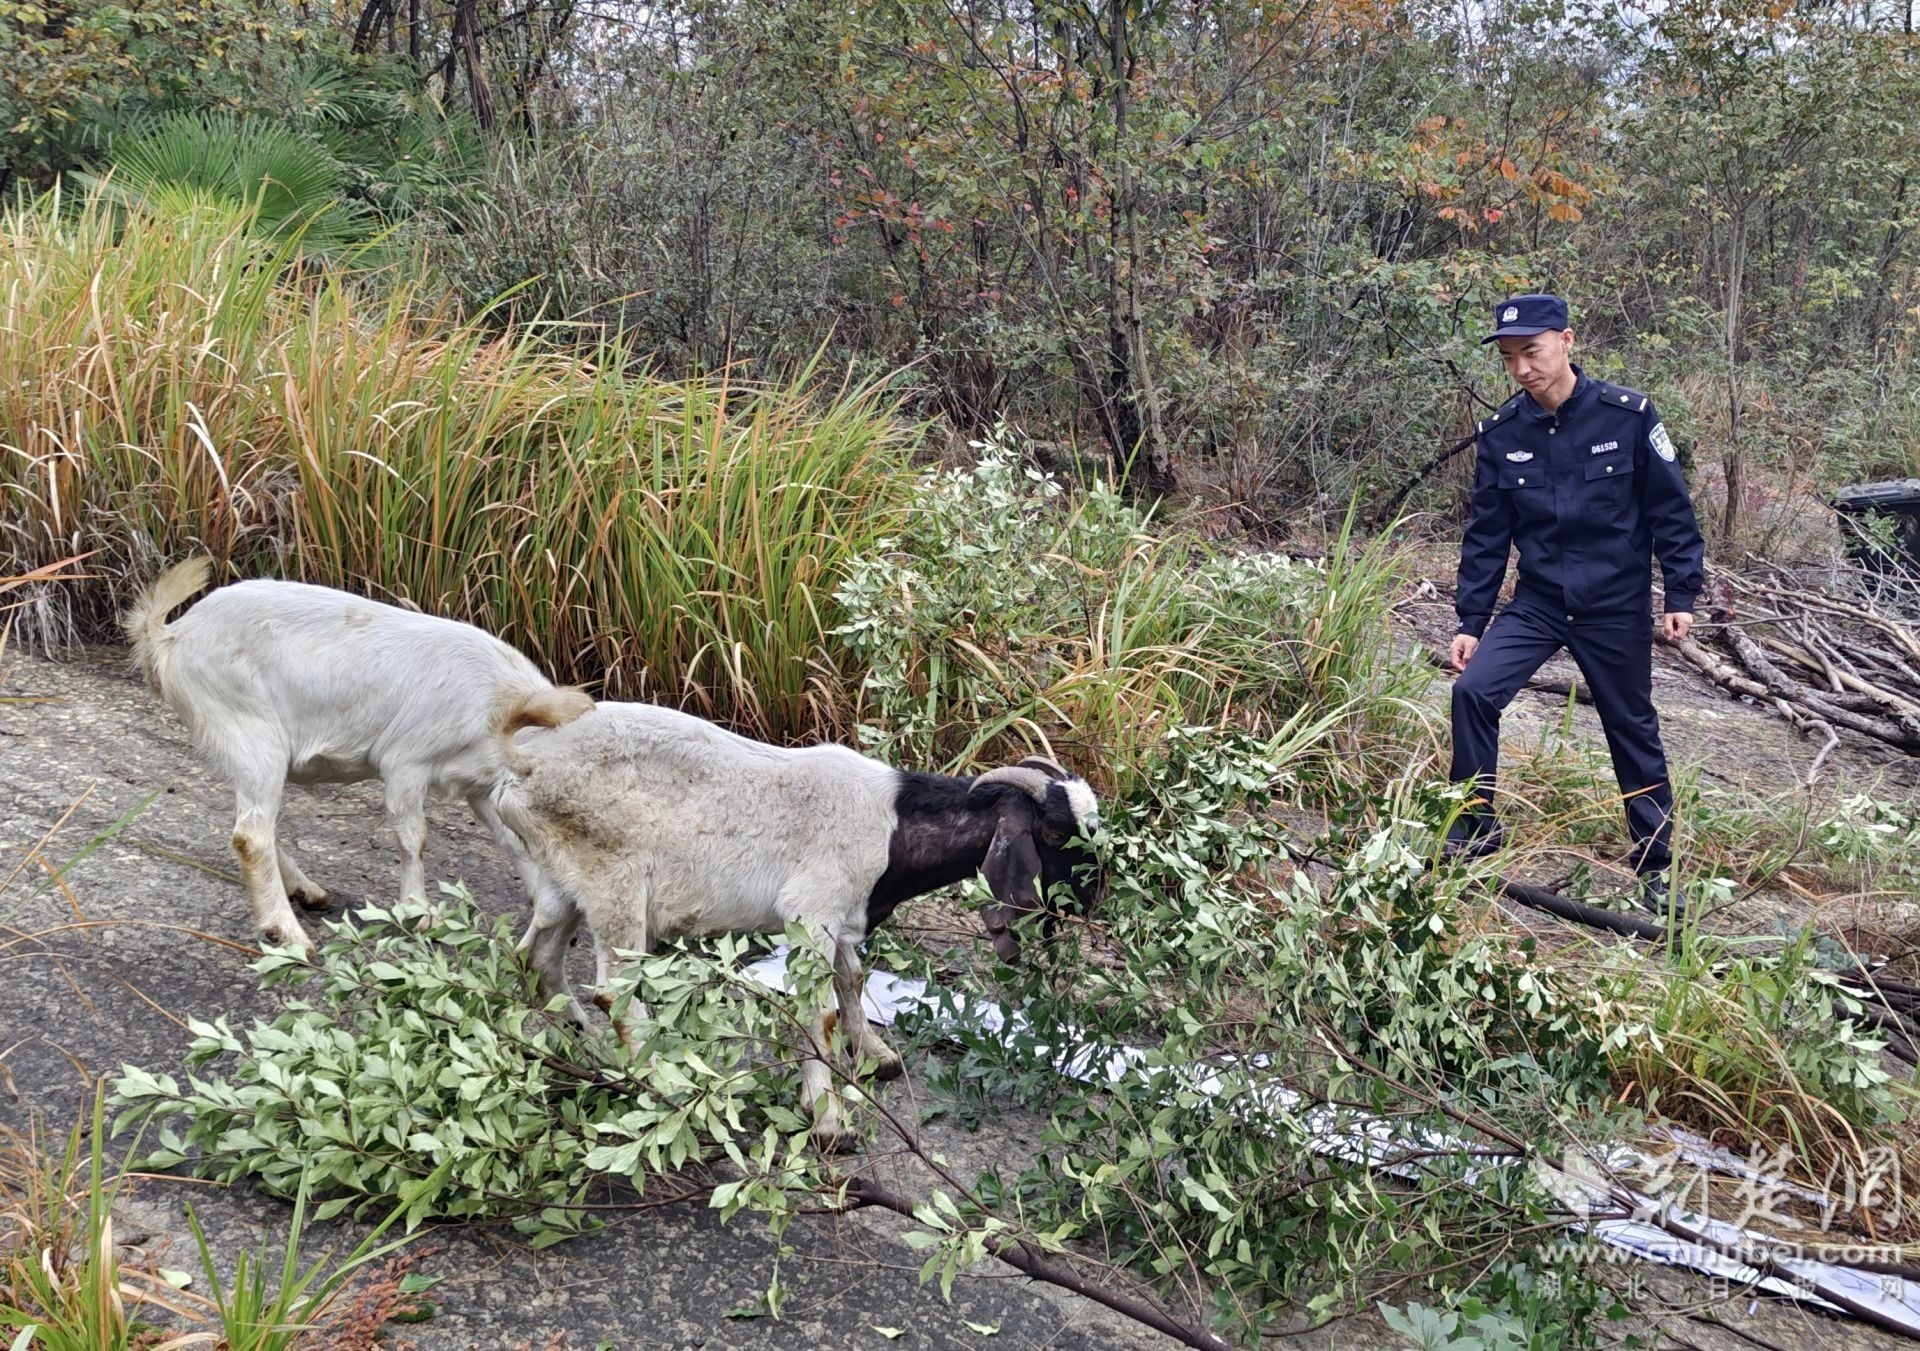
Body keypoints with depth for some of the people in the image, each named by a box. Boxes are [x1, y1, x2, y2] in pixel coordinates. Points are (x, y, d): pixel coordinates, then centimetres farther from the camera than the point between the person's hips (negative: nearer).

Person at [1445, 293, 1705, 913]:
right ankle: (1476, 827, 1)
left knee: (1633, 729, 9)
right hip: (1537, 603, 2)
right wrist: (1471, 621, 1)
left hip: (1617, 608, -2)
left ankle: (1654, 863, 25)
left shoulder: (1627, 415, -13)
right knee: (1473, 690, -16)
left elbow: (1670, 509, -6)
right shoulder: (1500, 433, -4)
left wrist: (1682, 595, -7)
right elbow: (1486, 535, 3)